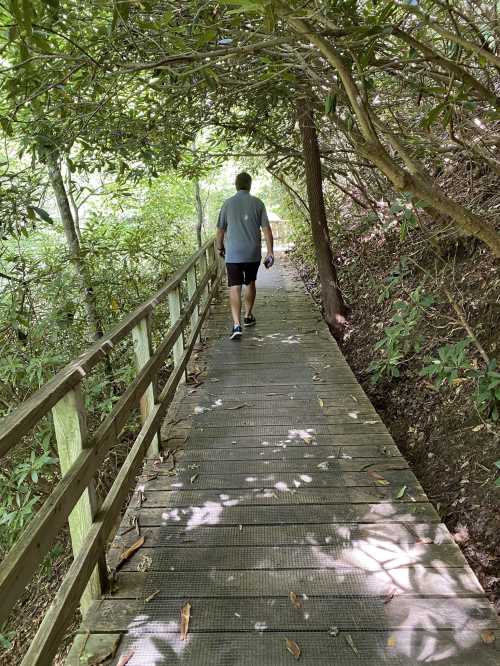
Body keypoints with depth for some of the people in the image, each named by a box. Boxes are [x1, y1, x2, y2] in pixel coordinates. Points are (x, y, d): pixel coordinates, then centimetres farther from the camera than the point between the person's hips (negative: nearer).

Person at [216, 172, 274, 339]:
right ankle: (248, 316, 34)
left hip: (233, 254, -1)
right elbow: (266, 229, -4)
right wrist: (270, 252, 0)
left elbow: (220, 229, 6)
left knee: (235, 288, -3)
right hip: (253, 253, 2)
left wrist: (220, 247, 22)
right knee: (250, 283, 21)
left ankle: (237, 324, -15)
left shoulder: (228, 203, -1)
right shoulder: (257, 203, -1)